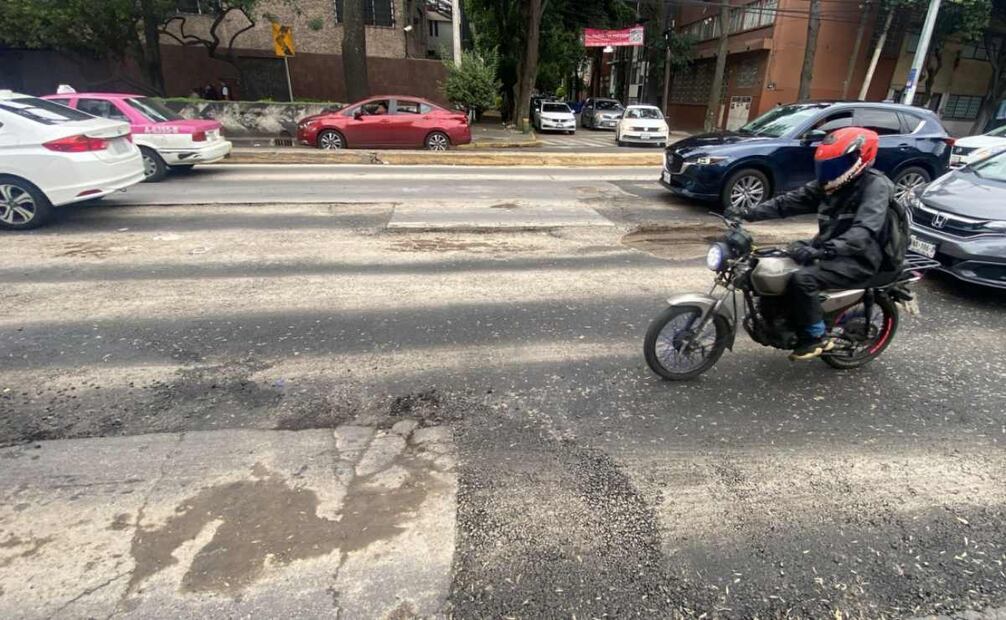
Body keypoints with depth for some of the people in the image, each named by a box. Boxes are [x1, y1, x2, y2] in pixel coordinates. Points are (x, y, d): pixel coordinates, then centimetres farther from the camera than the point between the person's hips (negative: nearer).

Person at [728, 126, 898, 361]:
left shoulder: (875, 185, -17)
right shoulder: (830, 184, 6)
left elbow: (865, 232, -32)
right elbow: (790, 201, 2)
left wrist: (822, 251, -47)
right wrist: (747, 213, -11)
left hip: (860, 259, -8)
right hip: (829, 247, 9)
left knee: (803, 279, -30)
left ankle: (816, 337, -10)